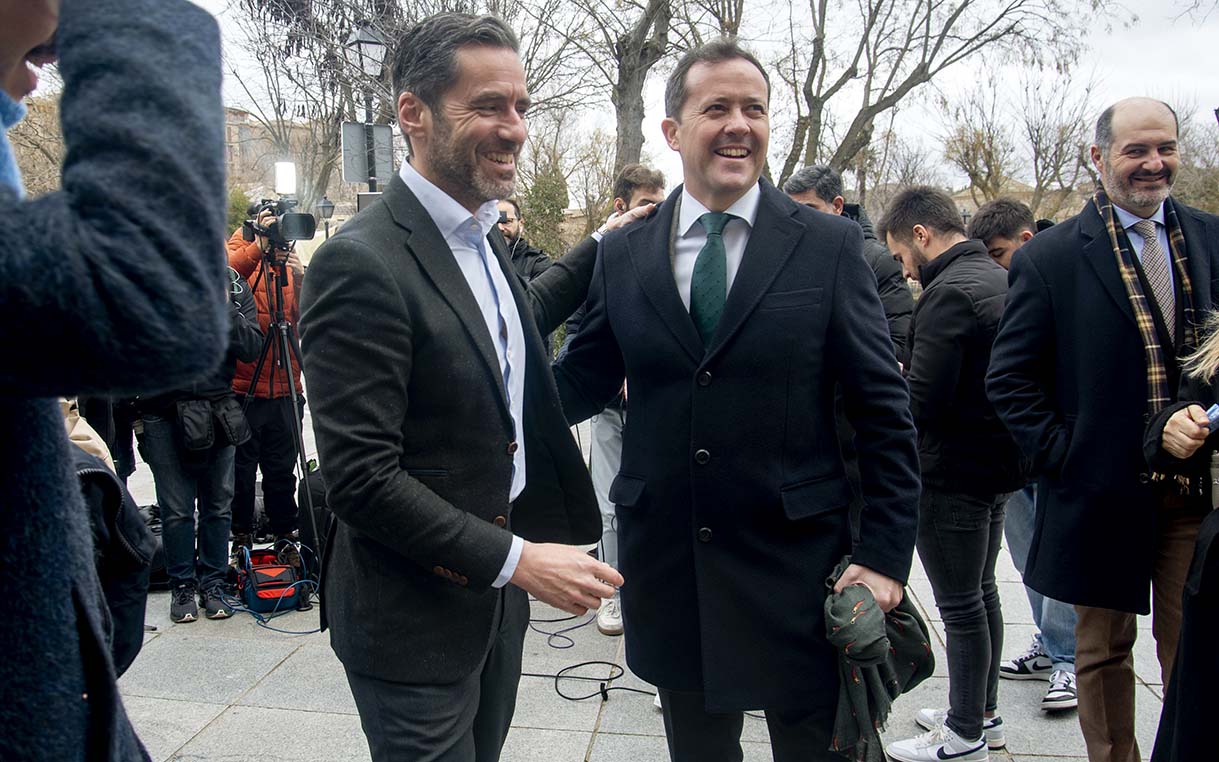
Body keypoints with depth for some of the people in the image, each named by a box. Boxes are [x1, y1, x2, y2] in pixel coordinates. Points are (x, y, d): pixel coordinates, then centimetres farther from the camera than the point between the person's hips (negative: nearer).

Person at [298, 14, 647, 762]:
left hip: (496, 588, 8)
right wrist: (516, 558, -22)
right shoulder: (361, 263, -22)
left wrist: (605, 246, 19)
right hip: (415, 620, -8)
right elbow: (361, 479, -23)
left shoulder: (481, 237, 4)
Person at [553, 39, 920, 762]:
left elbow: (884, 412, -5)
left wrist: (886, 556, -8)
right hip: (667, 564, 3)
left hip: (795, 566, -2)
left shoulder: (830, 245, -5)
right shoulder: (623, 255, 2)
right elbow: (579, 385, 5)